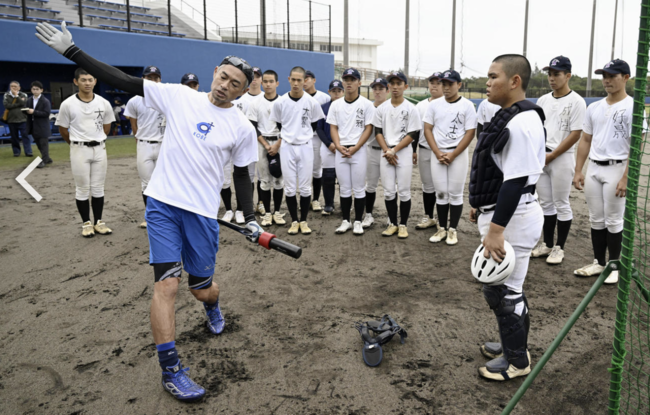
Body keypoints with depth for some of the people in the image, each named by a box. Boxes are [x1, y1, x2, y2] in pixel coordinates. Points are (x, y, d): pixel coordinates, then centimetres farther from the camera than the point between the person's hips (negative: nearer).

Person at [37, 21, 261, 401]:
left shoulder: (243, 128, 1)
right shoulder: (179, 96, 0)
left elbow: (242, 175, 9)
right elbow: (126, 82, -1)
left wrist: (251, 219, 4)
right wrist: (72, 51, -5)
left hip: (203, 213, 1)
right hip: (163, 203, 0)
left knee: (202, 288, 7)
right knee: (167, 282, -10)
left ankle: (213, 305, 47)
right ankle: (171, 371, 2)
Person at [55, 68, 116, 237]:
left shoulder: (104, 103, -2)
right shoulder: (68, 104, -8)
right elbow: (63, 129, 3)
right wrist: (77, 144, 10)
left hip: (99, 149, 2)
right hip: (79, 150, -2)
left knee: (98, 188, 8)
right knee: (83, 189, 4)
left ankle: (99, 222, 18)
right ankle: (86, 223, 15)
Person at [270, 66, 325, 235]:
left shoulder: (312, 102, -5)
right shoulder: (280, 102, -3)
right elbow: (279, 125, 10)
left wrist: (303, 136, 8)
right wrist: (289, 136, 11)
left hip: (305, 147, 0)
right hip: (287, 147, 1)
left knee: (305, 187, 3)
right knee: (289, 188, 3)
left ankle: (304, 221, 17)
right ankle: (294, 221, 16)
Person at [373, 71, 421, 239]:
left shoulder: (411, 109, -2)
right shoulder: (381, 108, 8)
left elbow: (413, 134, -7)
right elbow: (378, 132, 7)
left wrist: (394, 150, -14)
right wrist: (386, 151, -8)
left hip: (404, 152, -3)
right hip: (386, 153, 3)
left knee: (404, 191, -1)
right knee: (388, 191, 5)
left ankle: (403, 225, 11)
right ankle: (392, 224, 16)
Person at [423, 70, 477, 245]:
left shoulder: (467, 105, -3)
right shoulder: (434, 105, 7)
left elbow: (470, 133, -6)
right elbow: (427, 129, 5)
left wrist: (452, 155, -13)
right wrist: (438, 154, -7)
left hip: (458, 154, -3)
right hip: (437, 154, 3)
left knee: (455, 193, 1)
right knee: (440, 193, 7)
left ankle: (453, 230, 11)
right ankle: (442, 229, 16)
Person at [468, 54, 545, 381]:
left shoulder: (521, 123, -21)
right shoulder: (509, 116, 12)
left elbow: (515, 181, -26)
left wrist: (496, 229, -27)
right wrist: (481, 206, 23)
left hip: (512, 216, -11)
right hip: (500, 211, 11)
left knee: (502, 290, 0)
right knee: (507, 286, 21)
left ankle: (517, 360, 18)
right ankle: (514, 344, 38)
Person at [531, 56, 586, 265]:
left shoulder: (576, 101, -8)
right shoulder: (543, 100, 11)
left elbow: (575, 134, -12)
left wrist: (551, 156, -14)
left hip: (562, 158, -6)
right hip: (541, 158, 6)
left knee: (561, 205, 2)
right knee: (546, 204, 12)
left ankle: (559, 248, 13)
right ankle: (546, 244, 23)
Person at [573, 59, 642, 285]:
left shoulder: (632, 107, -8)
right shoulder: (594, 107, 10)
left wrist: (626, 178, -18)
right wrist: (578, 171, 8)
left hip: (616, 169, -6)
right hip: (593, 168, 6)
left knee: (613, 220, 2)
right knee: (596, 219, 11)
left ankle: (614, 266, 15)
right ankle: (599, 262, 23)